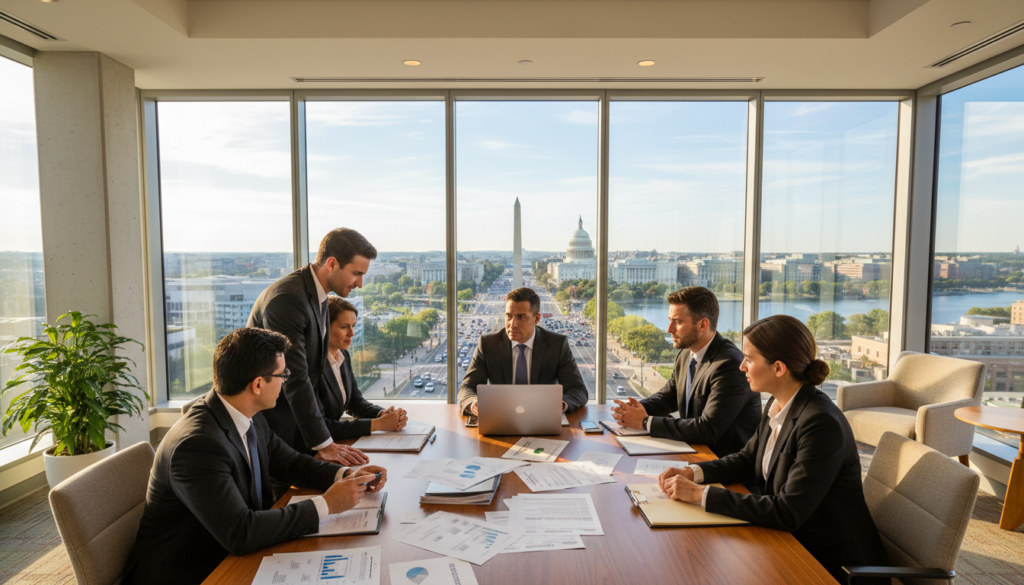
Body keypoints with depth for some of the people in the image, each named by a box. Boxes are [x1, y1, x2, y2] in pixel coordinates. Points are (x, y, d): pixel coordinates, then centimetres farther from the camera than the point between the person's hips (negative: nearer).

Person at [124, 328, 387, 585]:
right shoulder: (198, 444, -28)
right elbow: (240, 534, -30)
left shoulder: (251, 419, -3)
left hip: (231, 556, 7)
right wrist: (326, 504, -25)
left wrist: (346, 475, -7)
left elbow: (290, 463, 10)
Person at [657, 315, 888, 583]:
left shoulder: (823, 424, -28)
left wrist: (701, 494, -28)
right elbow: (747, 459, 12)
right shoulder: (777, 405, -1)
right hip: (790, 541, 7)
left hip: (833, 562, -7)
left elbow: (787, 513, -30)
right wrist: (693, 473, -5)